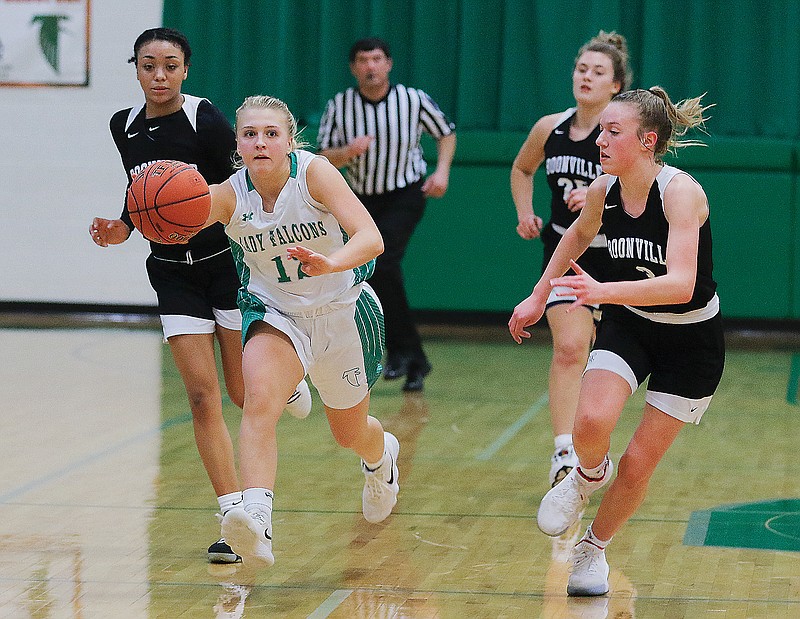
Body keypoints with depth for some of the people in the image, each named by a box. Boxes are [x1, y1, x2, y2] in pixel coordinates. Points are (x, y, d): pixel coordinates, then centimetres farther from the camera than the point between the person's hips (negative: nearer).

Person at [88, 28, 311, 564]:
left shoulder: (207, 120, -16)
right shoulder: (125, 128, 3)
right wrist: (123, 228, 1)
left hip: (228, 262, -4)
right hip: (172, 272, 4)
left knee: (244, 392, 2)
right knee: (203, 398, -5)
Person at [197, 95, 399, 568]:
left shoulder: (314, 172, -23)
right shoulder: (228, 195, -17)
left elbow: (371, 239, -33)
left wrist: (330, 264, -54)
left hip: (342, 311, -1)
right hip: (276, 314, 1)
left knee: (350, 433, 19)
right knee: (259, 400, -31)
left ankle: (381, 455, 57)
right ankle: (256, 519, -44)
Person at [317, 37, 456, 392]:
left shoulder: (414, 100, -9)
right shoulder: (339, 107, -6)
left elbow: (446, 133, 8)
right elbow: (322, 161, -4)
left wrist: (442, 171, -6)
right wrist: (347, 152, -24)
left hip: (406, 194, -4)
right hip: (363, 200, 4)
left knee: (382, 262, -26)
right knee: (377, 280, 4)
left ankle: (400, 349, -16)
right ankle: (414, 361, 17)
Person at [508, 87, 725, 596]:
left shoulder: (681, 192, -28)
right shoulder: (603, 191, -10)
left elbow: (681, 285, -41)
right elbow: (578, 236, 16)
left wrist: (603, 291, -52)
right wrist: (539, 297, 17)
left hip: (692, 341, -4)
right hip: (628, 325, 4)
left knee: (638, 464, -1)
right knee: (591, 423, -24)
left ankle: (593, 549, 26)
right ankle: (589, 476, 11)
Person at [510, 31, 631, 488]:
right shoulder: (550, 129, 1)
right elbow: (521, 168, 22)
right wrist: (525, 212, 8)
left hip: (614, 256, -2)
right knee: (569, 348, -18)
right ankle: (565, 454, -26)